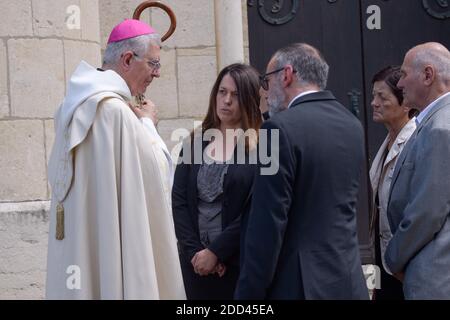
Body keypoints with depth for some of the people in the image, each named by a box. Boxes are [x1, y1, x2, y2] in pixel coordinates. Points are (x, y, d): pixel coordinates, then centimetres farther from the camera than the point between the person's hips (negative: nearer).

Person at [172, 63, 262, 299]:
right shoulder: (196, 142, 8)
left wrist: (216, 251, -13)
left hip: (240, 262, -4)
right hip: (196, 262, 4)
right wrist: (195, 250, -7)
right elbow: (179, 200, 3)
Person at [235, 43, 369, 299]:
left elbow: (268, 222, -17)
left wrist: (249, 293, -13)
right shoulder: (353, 126, 10)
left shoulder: (282, 128, -14)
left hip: (299, 284, -7)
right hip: (349, 281, 7)